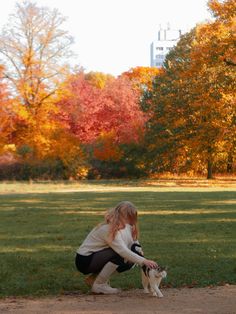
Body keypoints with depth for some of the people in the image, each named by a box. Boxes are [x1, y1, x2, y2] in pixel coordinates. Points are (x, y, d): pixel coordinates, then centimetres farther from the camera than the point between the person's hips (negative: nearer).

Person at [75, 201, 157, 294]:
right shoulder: (109, 229, -26)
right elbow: (122, 251, -35)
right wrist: (144, 261, -37)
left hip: (95, 256, 9)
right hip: (84, 260, -9)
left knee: (130, 261, -4)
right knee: (119, 254, -27)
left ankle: (95, 276, 7)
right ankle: (98, 285, -14)